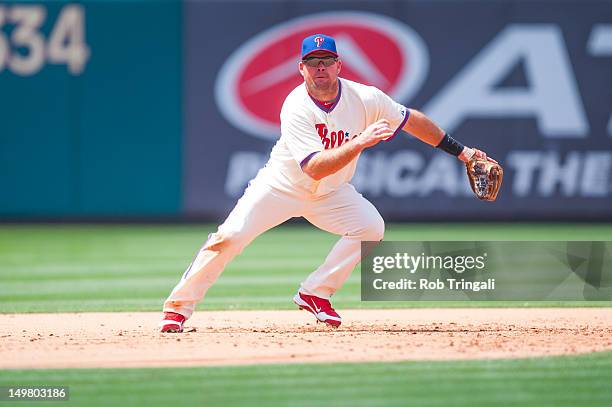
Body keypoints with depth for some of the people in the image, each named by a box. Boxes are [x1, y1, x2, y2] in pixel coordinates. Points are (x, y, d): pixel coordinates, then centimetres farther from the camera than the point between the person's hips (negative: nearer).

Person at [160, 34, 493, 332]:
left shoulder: (364, 98, -18)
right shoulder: (296, 108, -29)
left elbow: (412, 120, -3)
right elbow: (315, 168, -39)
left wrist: (461, 151, -1)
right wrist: (360, 142, -49)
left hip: (329, 195, 4)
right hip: (282, 186, -4)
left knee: (371, 227, -20)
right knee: (229, 237, -19)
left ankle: (315, 294, -5)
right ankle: (178, 307, -6)